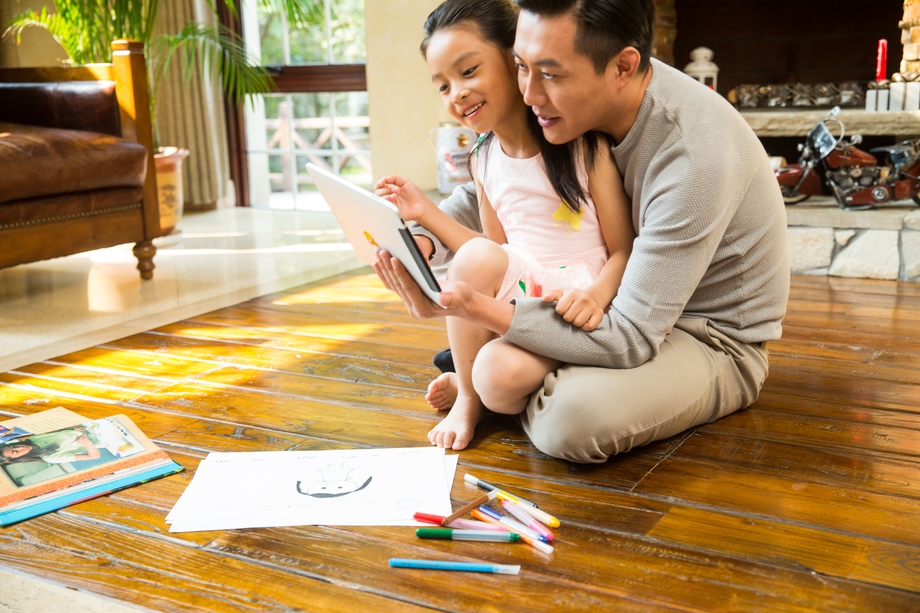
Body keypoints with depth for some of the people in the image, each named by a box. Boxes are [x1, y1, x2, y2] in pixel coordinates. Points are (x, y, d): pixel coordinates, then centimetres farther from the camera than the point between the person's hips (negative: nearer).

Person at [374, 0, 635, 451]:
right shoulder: (484, 161, 9)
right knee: (476, 256, -30)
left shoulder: (586, 146, -9)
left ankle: (469, 386, 6)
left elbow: (624, 251, -9)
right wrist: (426, 213, 8)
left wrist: (596, 293, -31)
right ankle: (468, 395, -8)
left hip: (573, 304, -5)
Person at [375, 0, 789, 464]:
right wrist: (423, 240, -17)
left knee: (572, 417, -30)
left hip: (715, 342, -6)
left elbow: (630, 339, -31)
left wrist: (479, 309, -36)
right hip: (635, 299, 7)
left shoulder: (694, 155, -33)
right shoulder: (575, 99, -10)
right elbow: (482, 197, 5)